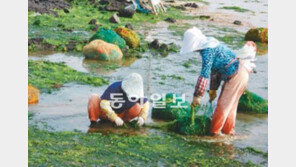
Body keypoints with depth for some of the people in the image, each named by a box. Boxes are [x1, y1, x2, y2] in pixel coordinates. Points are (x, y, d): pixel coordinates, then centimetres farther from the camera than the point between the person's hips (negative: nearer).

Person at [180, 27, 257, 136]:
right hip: (239, 74, 10)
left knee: (223, 104, -2)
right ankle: (228, 130, 28)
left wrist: (197, 95, -19)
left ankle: (214, 131, 6)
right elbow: (215, 70, 21)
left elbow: (205, 74, -23)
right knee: (230, 104, 18)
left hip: (237, 75, -10)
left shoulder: (207, 51, -19)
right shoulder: (211, 45, 12)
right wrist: (213, 89, 24)